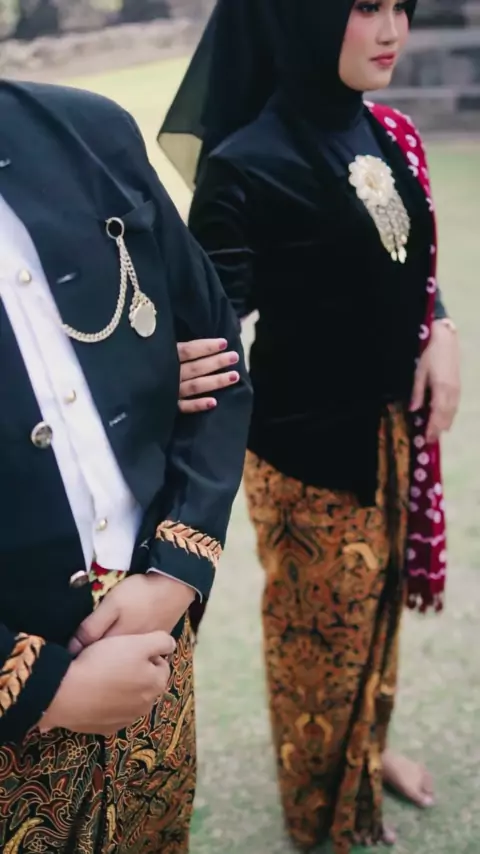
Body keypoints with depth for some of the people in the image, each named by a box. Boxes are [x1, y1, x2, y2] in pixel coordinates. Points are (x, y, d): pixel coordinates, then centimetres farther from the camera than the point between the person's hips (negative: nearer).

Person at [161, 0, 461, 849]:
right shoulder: (247, 164, -22)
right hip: (308, 442, -6)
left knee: (375, 601, 24)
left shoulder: (387, 135, 0)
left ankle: (368, 757, 50)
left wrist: (440, 335, -5)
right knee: (322, 623, 13)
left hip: (391, 423, 7)